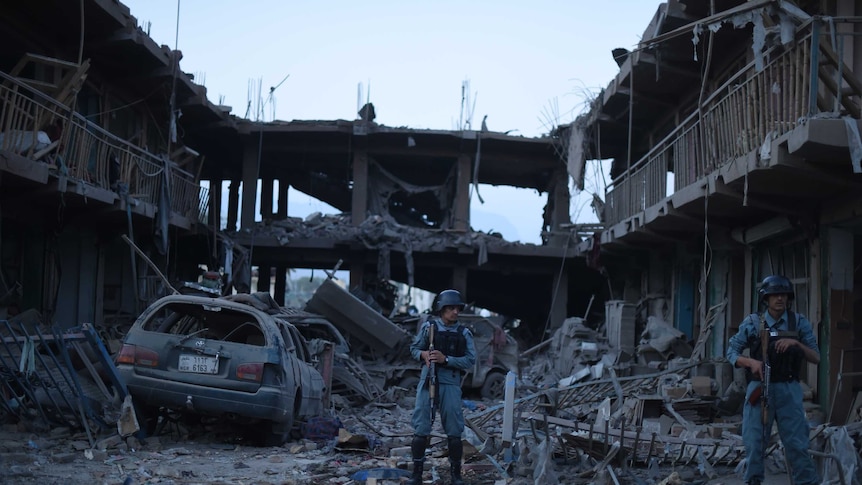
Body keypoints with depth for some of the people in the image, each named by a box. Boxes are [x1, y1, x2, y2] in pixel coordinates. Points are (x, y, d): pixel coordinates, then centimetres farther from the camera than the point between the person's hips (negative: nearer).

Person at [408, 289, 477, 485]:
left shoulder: (464, 333, 3)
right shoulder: (428, 327, 3)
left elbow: (470, 360, -4)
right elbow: (414, 348, 12)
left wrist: (445, 359, -15)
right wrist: (424, 354, -11)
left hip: (450, 383, 0)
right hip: (427, 380, 0)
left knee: (454, 431, 2)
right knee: (420, 429, 0)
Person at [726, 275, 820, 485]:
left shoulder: (799, 322, 3)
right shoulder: (752, 323, 1)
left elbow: (816, 357, 3)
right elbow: (731, 352, 4)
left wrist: (796, 343, -15)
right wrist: (751, 362, -15)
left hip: (788, 390, 0)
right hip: (759, 389, 0)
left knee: (797, 443, -3)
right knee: (754, 443, 3)